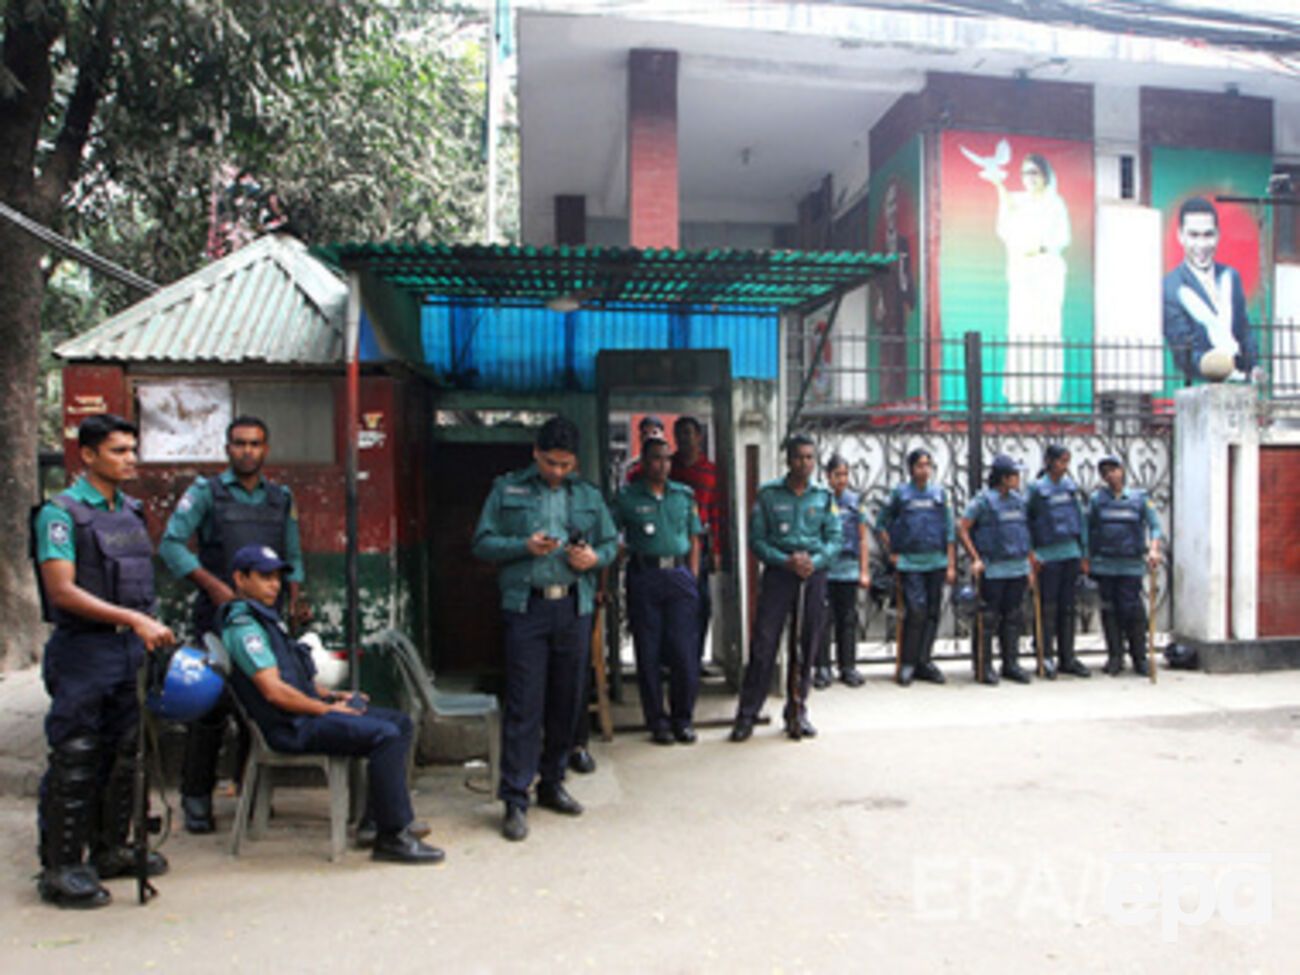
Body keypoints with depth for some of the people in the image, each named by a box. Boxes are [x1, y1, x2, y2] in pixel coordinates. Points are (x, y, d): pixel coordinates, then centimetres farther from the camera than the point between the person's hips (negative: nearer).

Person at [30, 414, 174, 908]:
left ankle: (110, 851, 28)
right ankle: (61, 869, 11)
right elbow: (63, 592, -18)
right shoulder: (60, 513, -10)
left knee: (123, 755, 14)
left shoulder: (131, 510, 12)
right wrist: (133, 619, -24)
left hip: (130, 647, 7)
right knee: (75, 761, -1)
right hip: (83, 650, -7)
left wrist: (152, 626, 12)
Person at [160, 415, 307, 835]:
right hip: (218, 616, -4)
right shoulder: (206, 492, 2)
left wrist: (296, 598, 5)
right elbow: (170, 545, -6)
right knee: (211, 707, -4)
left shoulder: (281, 499, 15)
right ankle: (196, 799, 8)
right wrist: (213, 585, -14)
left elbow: (293, 557, 20)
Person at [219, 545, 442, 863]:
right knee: (385, 735, -25)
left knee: (401, 723, 5)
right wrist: (326, 709, -14)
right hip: (292, 727, -11)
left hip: (308, 711, 11)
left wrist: (333, 694, 11)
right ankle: (392, 837, -18)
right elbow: (274, 691, -21)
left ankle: (376, 819, 7)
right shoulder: (242, 625, -12)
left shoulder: (263, 617, 21)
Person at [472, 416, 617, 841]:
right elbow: (483, 543, 2)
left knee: (566, 702, 10)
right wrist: (524, 546, -14)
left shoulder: (589, 496, 14)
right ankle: (515, 800, 1)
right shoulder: (507, 490, 6)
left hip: (574, 607, 4)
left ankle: (552, 784, 25)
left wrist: (595, 557, -5)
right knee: (523, 705, -5)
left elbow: (611, 543, 17)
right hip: (526, 607, -3)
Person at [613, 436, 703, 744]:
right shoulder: (626, 498, 2)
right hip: (644, 577, -2)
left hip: (679, 576, 2)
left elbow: (694, 539, 15)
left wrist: (692, 578, 6)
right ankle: (657, 721, 14)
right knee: (649, 653, 3)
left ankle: (683, 719, 15)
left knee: (685, 651, -1)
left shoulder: (684, 495, 12)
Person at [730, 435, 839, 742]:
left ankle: (797, 712, 22)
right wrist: (786, 561, -15)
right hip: (777, 573, -2)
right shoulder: (768, 494, 1)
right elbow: (757, 540, -2)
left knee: (807, 647, 8)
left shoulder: (824, 496, 8)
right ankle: (747, 714, 2)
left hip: (814, 575, 3)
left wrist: (815, 560, -13)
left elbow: (834, 539, 6)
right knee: (763, 644, -5)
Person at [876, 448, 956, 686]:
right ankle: (907, 663, -1)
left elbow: (949, 531, 11)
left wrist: (951, 565, 6)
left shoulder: (939, 494, 9)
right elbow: (881, 523, 10)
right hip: (910, 562, -3)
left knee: (932, 613, 5)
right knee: (916, 610, -12)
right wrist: (892, 551, 2)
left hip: (936, 561, 3)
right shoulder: (900, 493, 3)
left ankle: (924, 661, 15)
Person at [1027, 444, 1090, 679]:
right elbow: (1026, 522, -3)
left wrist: (1084, 554, 10)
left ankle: (1067, 658, 16)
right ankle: (1047, 657, 7)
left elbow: (1080, 518, 12)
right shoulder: (1037, 488, -5)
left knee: (1068, 607, 9)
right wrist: (1031, 553, -10)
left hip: (1071, 552, 4)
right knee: (1048, 607, -1)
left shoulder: (1071, 487, 7)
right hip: (1049, 555, -4)